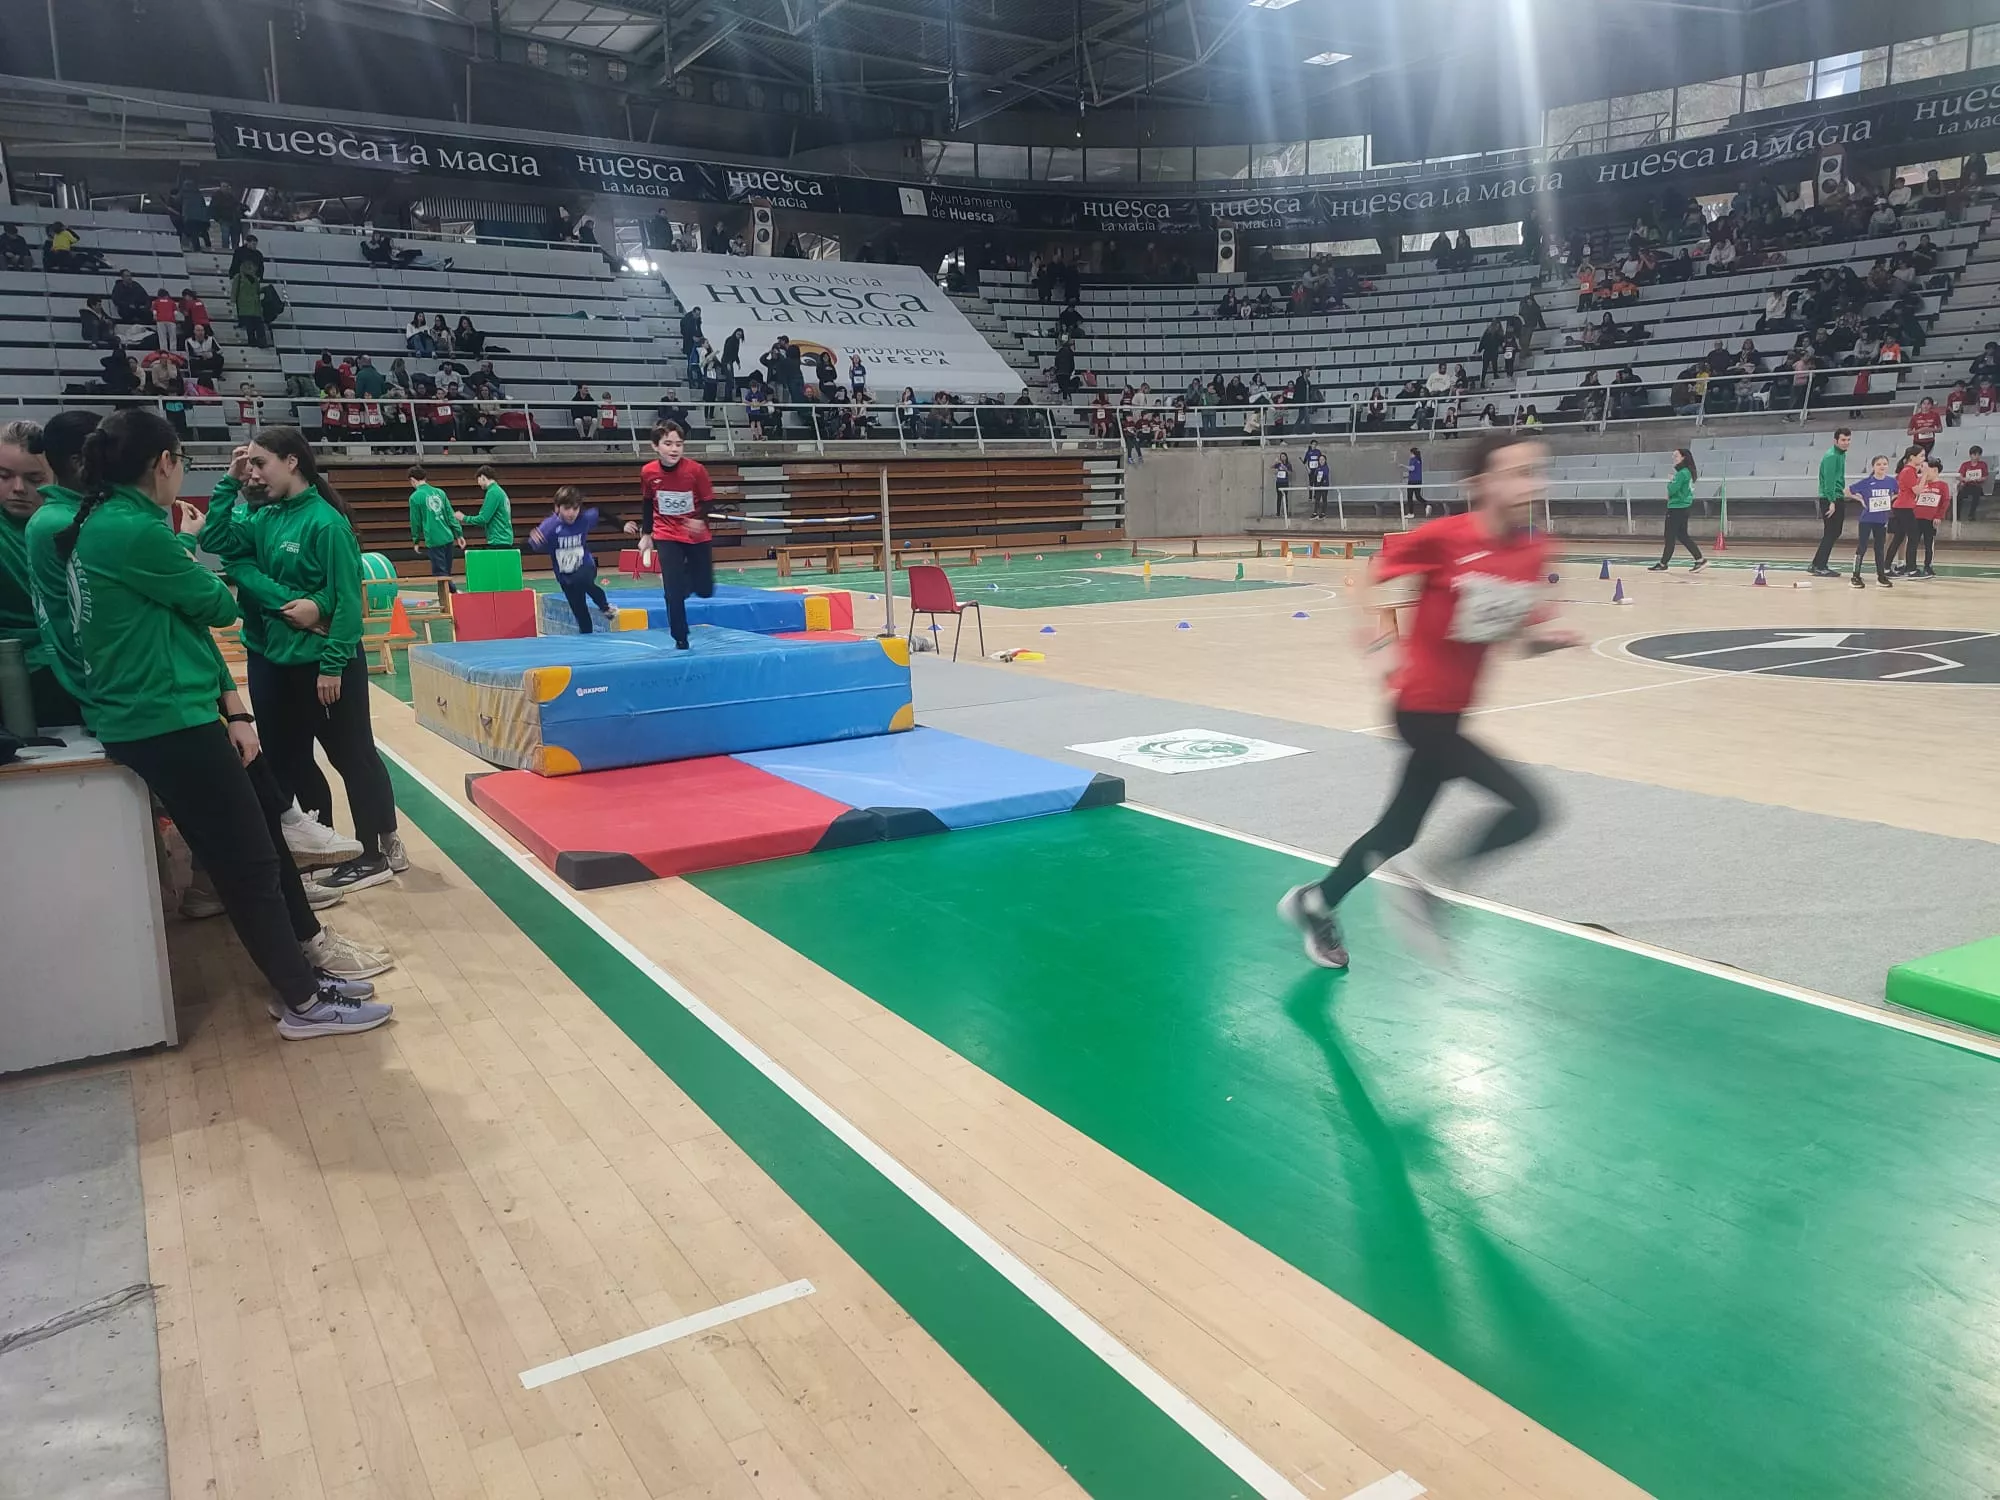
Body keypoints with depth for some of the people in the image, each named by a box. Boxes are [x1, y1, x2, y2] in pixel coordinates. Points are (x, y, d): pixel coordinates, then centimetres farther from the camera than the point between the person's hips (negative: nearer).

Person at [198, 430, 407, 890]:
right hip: (273, 661, 9)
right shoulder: (264, 517, 7)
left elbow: (347, 598, -18)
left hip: (322, 662, -9)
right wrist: (230, 483, -5)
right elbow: (215, 540, 0)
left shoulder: (325, 521, -16)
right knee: (288, 760, 16)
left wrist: (332, 663, -20)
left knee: (352, 756, 2)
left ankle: (381, 852, 12)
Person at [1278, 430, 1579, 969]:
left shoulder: (1533, 551, 0)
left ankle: (1316, 904, 40)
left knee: (1398, 831, 19)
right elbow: (1376, 572, -5)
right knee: (1525, 810, -16)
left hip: (1451, 711, 8)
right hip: (1423, 708, -8)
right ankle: (1436, 890, 4)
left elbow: (1525, 634, 9)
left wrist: (1553, 637, -12)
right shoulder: (1443, 537, -18)